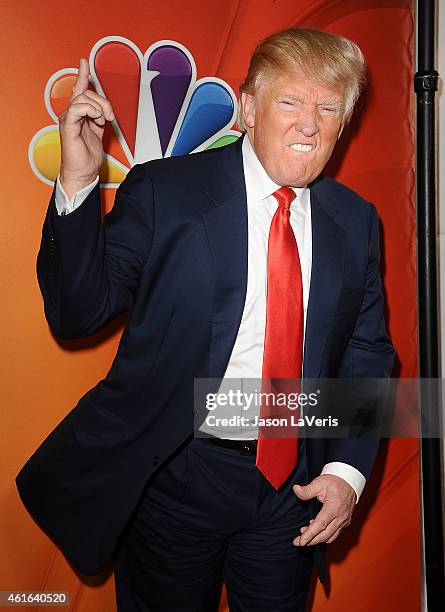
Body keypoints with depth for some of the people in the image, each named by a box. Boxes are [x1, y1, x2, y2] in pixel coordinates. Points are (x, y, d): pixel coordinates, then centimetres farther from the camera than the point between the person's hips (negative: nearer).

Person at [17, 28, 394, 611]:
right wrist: (78, 184, -24)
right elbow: (77, 311, -11)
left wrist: (349, 467, -7)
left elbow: (367, 352, 6)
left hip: (294, 483, 3)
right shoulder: (161, 190, -10)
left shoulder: (356, 220, 1)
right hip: (174, 476, -2)